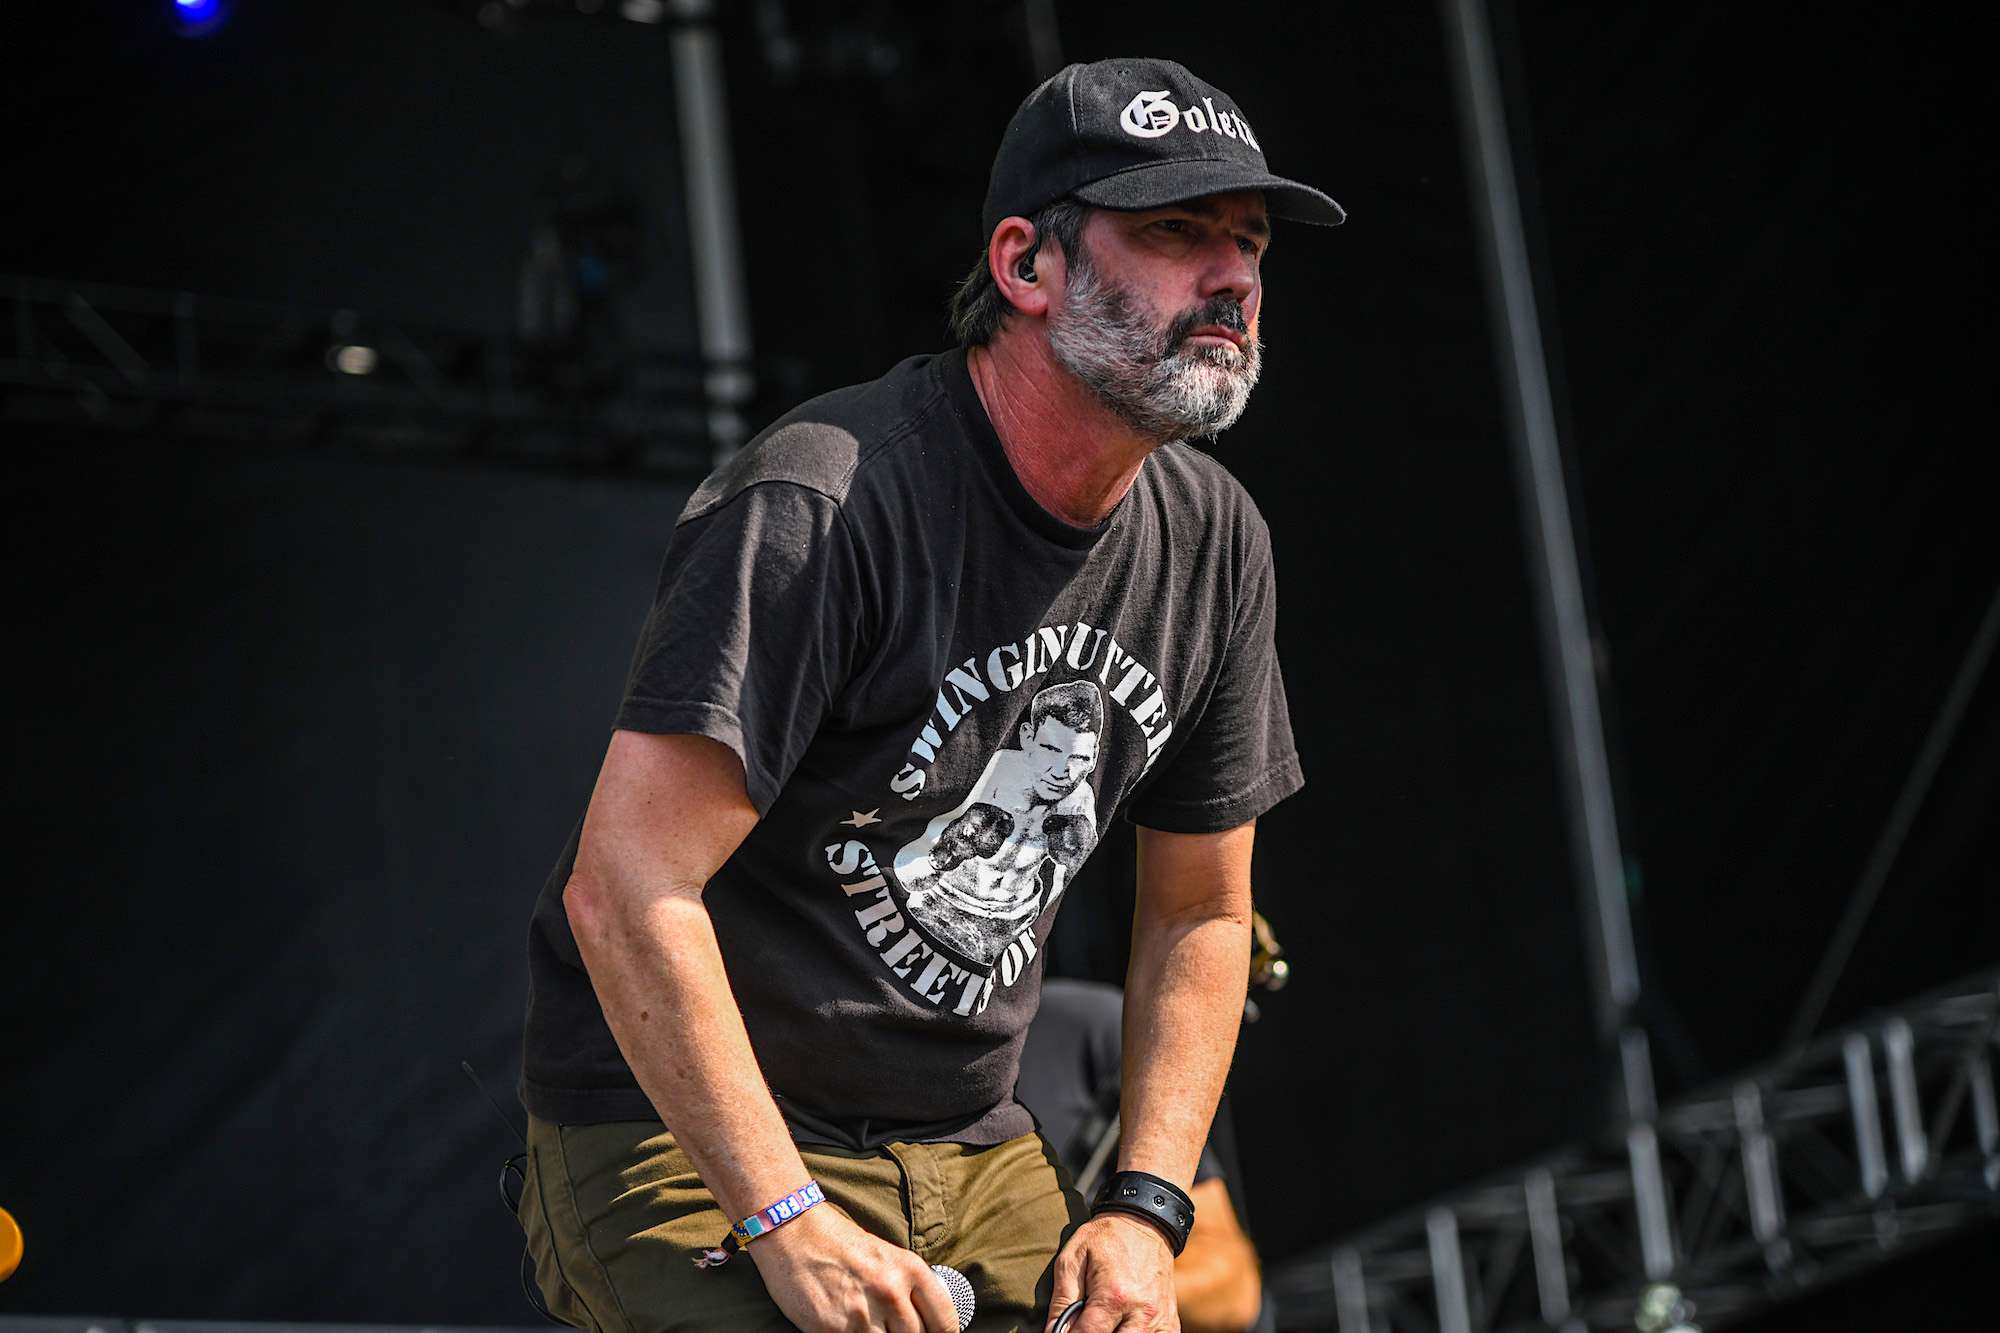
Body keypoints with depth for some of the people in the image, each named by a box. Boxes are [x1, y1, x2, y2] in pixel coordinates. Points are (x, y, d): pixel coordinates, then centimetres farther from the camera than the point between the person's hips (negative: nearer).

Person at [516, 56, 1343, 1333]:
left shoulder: (1215, 539, 3)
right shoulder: (824, 503, -21)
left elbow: (1201, 912, 13)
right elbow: (626, 891, -25)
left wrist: (1142, 1209, 1)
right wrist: (789, 1226, -25)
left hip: (976, 1152, 7)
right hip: (688, 1141, -7)